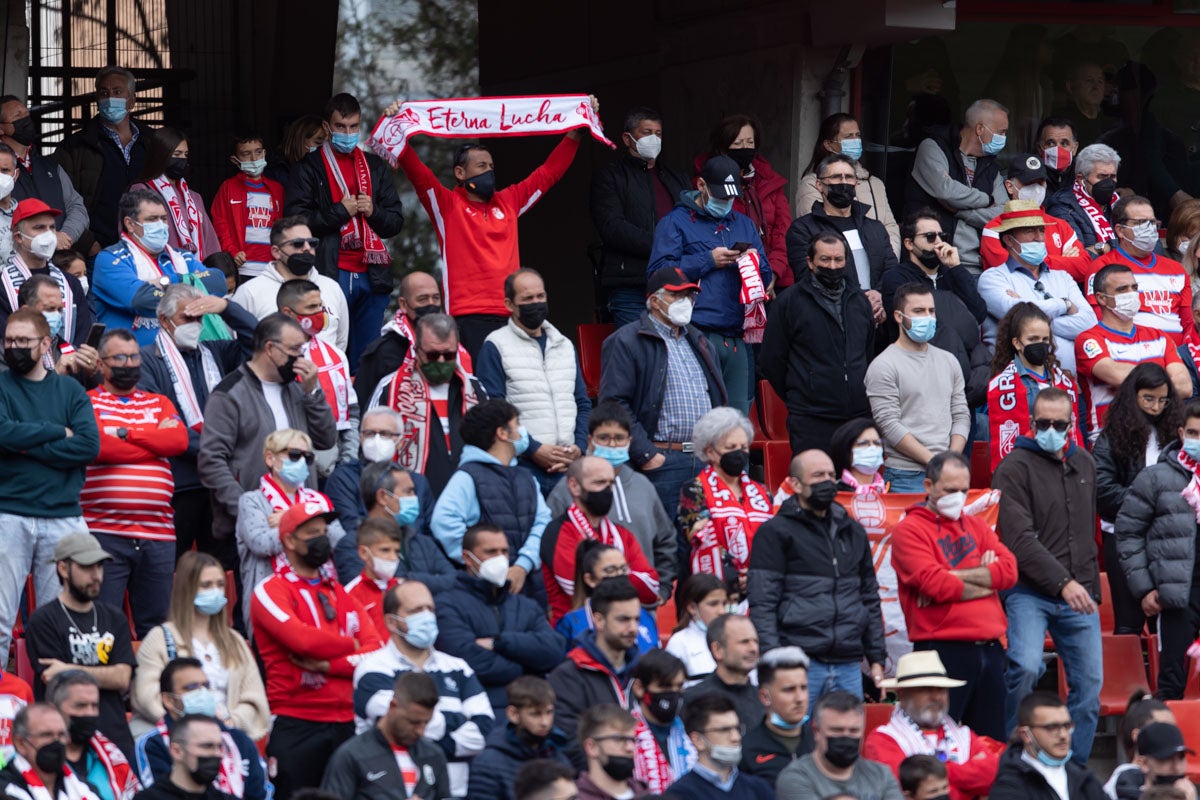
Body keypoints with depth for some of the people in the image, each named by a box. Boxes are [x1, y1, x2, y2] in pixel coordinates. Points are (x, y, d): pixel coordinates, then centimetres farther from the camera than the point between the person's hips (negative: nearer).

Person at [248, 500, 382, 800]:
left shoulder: (340, 593, 17)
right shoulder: (271, 592, -2)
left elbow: (375, 650, 4)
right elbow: (303, 639, -19)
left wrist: (328, 665, -13)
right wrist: (350, 646, -1)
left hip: (347, 725, 5)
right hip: (296, 727, -5)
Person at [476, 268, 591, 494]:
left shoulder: (564, 346, 20)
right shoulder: (496, 346, 2)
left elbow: (583, 404, 20)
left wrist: (579, 446, 1)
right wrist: (534, 450, -14)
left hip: (567, 466, 5)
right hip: (521, 466, -5)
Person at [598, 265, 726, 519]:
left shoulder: (699, 342, 22)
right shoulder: (627, 343, -3)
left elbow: (720, 400, 28)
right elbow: (614, 403, -11)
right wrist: (645, 454, -16)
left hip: (708, 461, 7)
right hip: (662, 461, -7)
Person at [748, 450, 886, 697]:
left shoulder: (853, 532, 19)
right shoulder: (776, 533, 1)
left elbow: (870, 598, 23)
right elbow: (762, 604, -5)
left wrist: (877, 658, 17)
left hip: (848, 666, 5)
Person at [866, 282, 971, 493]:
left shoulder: (948, 361, 16)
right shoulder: (884, 366, -3)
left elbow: (961, 415, 13)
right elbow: (890, 425, -9)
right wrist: (932, 460, -13)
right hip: (906, 476, -5)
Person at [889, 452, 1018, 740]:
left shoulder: (976, 526, 17)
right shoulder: (909, 530, -2)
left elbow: (1009, 570, 2)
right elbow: (934, 584, -16)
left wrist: (953, 578, -9)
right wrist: (986, 581, -3)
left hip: (989, 649, 6)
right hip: (944, 649, -6)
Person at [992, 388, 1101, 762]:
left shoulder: (1084, 464, 16)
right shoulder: (1015, 468, -6)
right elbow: (1019, 539, -16)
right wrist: (1062, 582, -23)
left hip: (1078, 595, 6)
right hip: (1030, 593, -6)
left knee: (1089, 685, 4)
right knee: (1026, 666, -25)